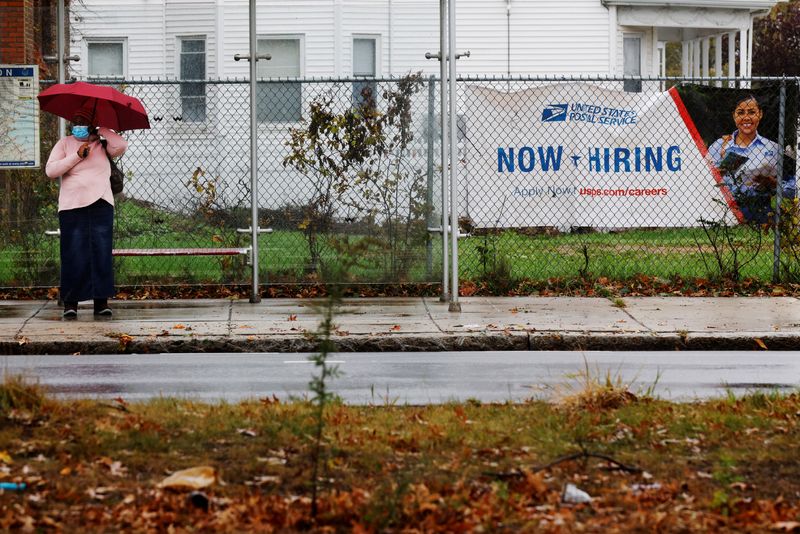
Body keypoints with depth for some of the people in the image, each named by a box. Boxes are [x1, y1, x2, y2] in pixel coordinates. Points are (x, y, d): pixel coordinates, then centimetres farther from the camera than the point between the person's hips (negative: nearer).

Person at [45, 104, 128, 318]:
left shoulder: (102, 145, 13)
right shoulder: (65, 144, 11)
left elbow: (121, 146, -6)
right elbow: (50, 170, 0)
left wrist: (101, 130, 3)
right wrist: (77, 156, -7)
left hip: (101, 205, 1)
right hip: (72, 207, -1)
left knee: (101, 253, -3)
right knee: (74, 254, -5)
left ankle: (101, 301, -1)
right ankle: (70, 302, -1)